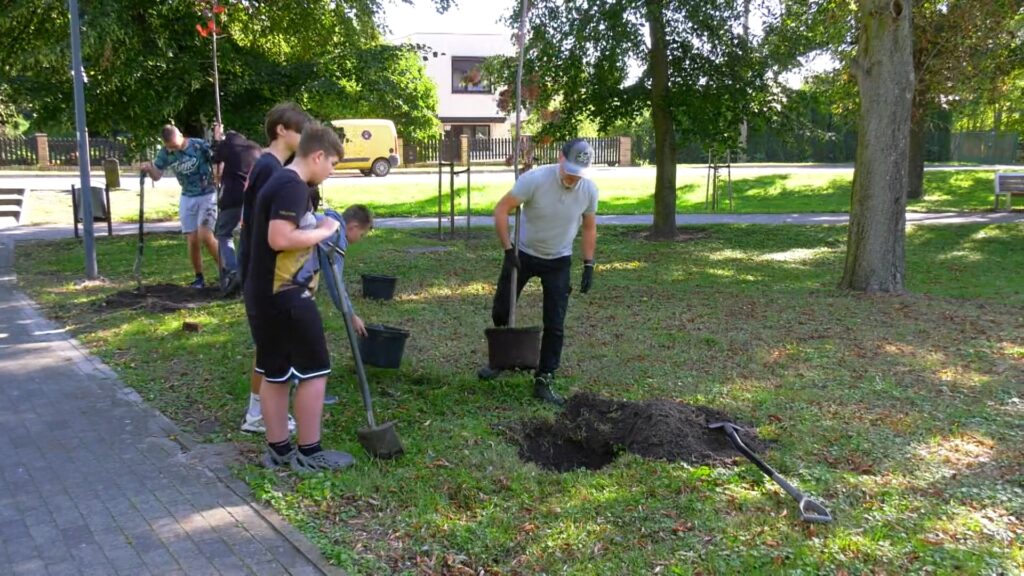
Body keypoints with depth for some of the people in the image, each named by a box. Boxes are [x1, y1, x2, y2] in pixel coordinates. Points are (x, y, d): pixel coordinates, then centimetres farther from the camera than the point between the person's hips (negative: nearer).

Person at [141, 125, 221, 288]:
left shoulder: (200, 146, -17)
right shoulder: (165, 153, -4)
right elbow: (157, 176, 5)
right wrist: (149, 169, -17)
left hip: (207, 196, -4)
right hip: (187, 198, 4)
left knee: (205, 236, -17)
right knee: (192, 240, 1)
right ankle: (199, 277, 15)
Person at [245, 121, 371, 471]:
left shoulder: (280, 182, 16)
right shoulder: (293, 186, -16)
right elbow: (280, 238, -27)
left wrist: (317, 232, 13)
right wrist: (323, 231, -14)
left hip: (265, 295, 10)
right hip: (286, 296, -10)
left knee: (275, 373, 14)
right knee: (313, 371, -1)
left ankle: (278, 449, 22)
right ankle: (309, 452, 8)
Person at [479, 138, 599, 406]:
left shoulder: (589, 190, -13)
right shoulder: (535, 179, -25)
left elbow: (589, 227, 3)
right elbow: (501, 209, -21)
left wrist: (588, 265, -3)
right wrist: (508, 250, -24)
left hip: (559, 262, 2)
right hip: (523, 254, -1)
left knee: (555, 325, -2)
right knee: (501, 311, 10)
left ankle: (544, 381, 10)